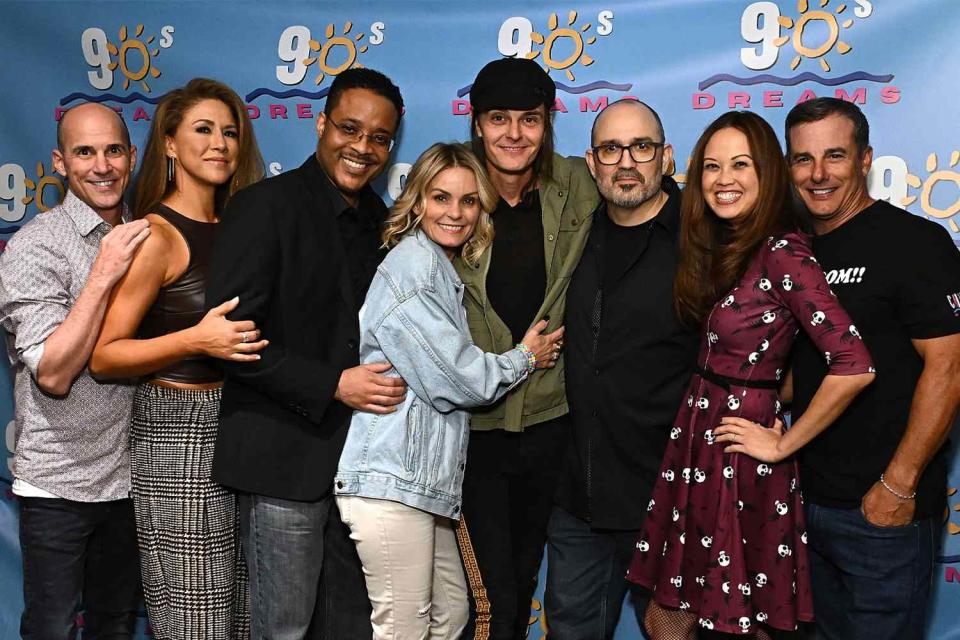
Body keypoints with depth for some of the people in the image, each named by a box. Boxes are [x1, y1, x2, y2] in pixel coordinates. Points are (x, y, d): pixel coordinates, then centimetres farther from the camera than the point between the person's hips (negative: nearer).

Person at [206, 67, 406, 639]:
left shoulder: (378, 218, 11)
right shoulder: (265, 206, -11)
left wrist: (389, 380, 1)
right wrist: (332, 385, -21)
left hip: (361, 453, 7)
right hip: (285, 456, -6)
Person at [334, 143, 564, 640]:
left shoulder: (442, 268, 18)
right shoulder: (413, 261, -11)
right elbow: (455, 379, -14)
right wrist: (525, 359, 2)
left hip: (423, 479, 9)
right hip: (392, 481, -9)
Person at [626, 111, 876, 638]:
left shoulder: (782, 252, -17)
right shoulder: (717, 247, 8)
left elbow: (854, 367, -25)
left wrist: (784, 445, -16)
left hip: (740, 456, -7)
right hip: (695, 443, 8)